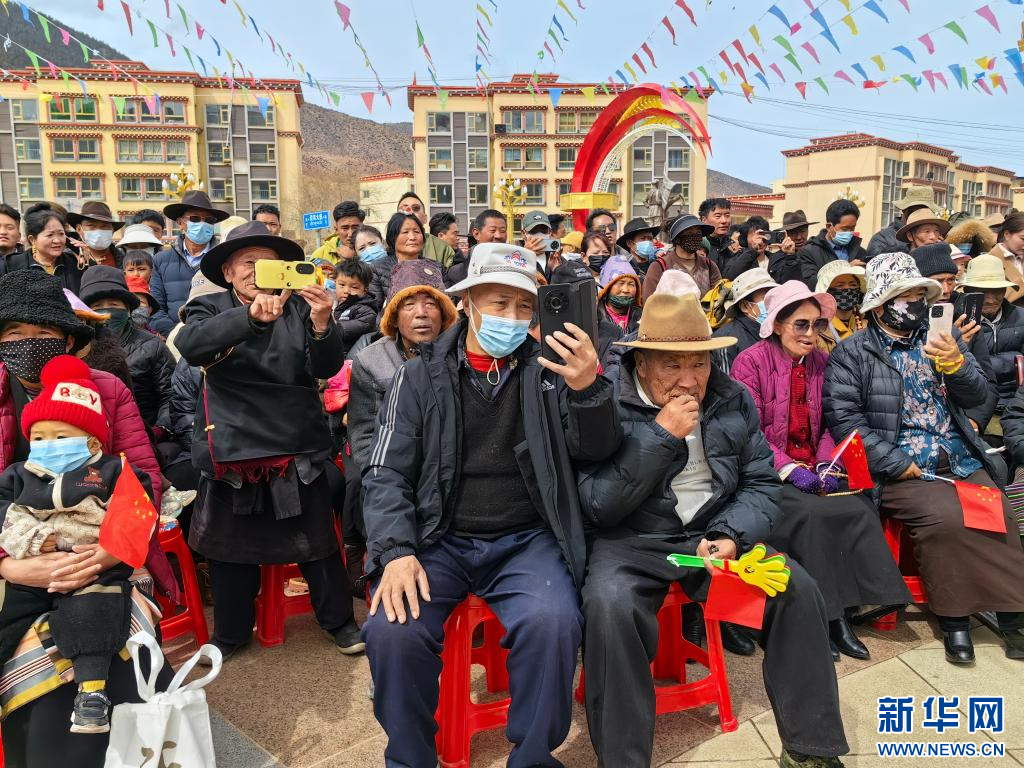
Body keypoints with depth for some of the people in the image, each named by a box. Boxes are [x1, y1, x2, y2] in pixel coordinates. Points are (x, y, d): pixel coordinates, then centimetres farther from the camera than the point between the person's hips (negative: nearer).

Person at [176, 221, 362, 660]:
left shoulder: (299, 308, 2)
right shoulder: (209, 309, 2)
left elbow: (326, 368, -8)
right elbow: (190, 345, -21)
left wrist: (321, 325, -30)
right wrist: (250, 316, -38)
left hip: (298, 448, 0)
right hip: (233, 448, 1)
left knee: (316, 541, 10)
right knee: (231, 545, 14)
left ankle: (338, 619, 31)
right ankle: (231, 631, 36)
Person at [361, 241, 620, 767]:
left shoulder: (548, 370, 4)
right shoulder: (421, 375, 4)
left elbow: (595, 450, -5)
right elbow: (386, 473, 1)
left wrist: (589, 387, -26)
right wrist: (397, 552, -16)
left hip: (526, 540, 0)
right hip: (438, 539, 1)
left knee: (552, 622, -28)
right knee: (393, 629, -25)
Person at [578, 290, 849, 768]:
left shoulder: (733, 400, 3)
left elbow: (761, 484, 5)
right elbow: (598, 506, -16)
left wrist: (731, 536, -16)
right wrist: (661, 436, -23)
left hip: (715, 534, 4)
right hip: (631, 542, -3)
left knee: (798, 588, -17)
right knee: (609, 604, -33)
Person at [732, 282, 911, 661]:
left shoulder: (821, 362, 13)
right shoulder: (751, 361, -5)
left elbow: (830, 424, 13)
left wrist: (825, 465, -6)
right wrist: (789, 469, -19)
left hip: (812, 469, 5)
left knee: (860, 510, -22)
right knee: (811, 514, -30)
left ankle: (840, 613, -10)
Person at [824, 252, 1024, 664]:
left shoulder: (939, 340, 17)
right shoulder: (852, 353, 0)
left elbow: (976, 396, 13)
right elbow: (843, 417, -10)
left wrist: (956, 363, -9)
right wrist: (896, 464, -15)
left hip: (961, 462, 5)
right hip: (900, 471, -5)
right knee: (945, 518, -26)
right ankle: (953, 617, -7)